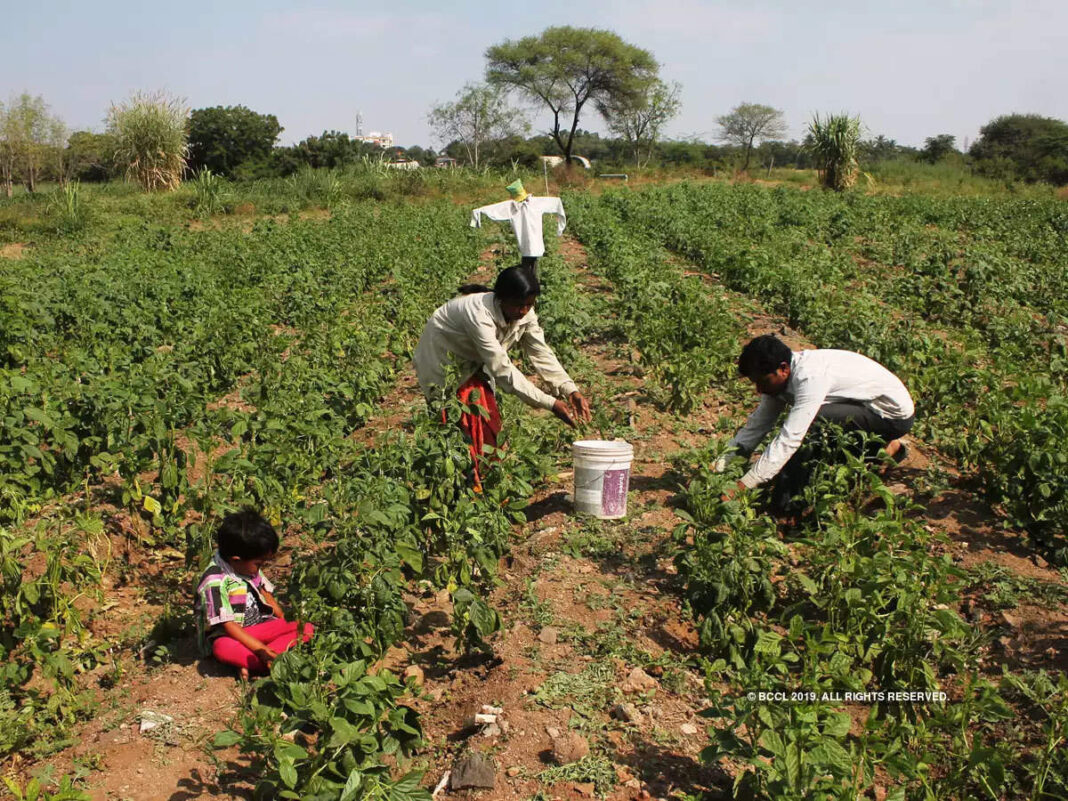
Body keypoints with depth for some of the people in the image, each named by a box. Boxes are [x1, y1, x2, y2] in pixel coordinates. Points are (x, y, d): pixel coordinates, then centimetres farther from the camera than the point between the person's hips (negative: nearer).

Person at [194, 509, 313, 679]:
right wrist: (260, 649, -29)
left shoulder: (249, 566, 3)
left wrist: (284, 621, 4)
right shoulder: (214, 582, -21)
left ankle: (248, 663, -27)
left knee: (307, 629, -13)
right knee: (224, 649, -43)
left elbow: (265, 592, 17)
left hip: (259, 626, 8)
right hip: (228, 635, -8)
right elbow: (228, 625, -23)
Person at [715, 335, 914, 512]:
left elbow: (789, 439, -37)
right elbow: (757, 424, -1)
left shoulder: (810, 377, -33)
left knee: (808, 424, -27)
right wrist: (720, 464, -10)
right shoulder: (780, 375, -7)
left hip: (895, 415, -9)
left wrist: (742, 487, -38)